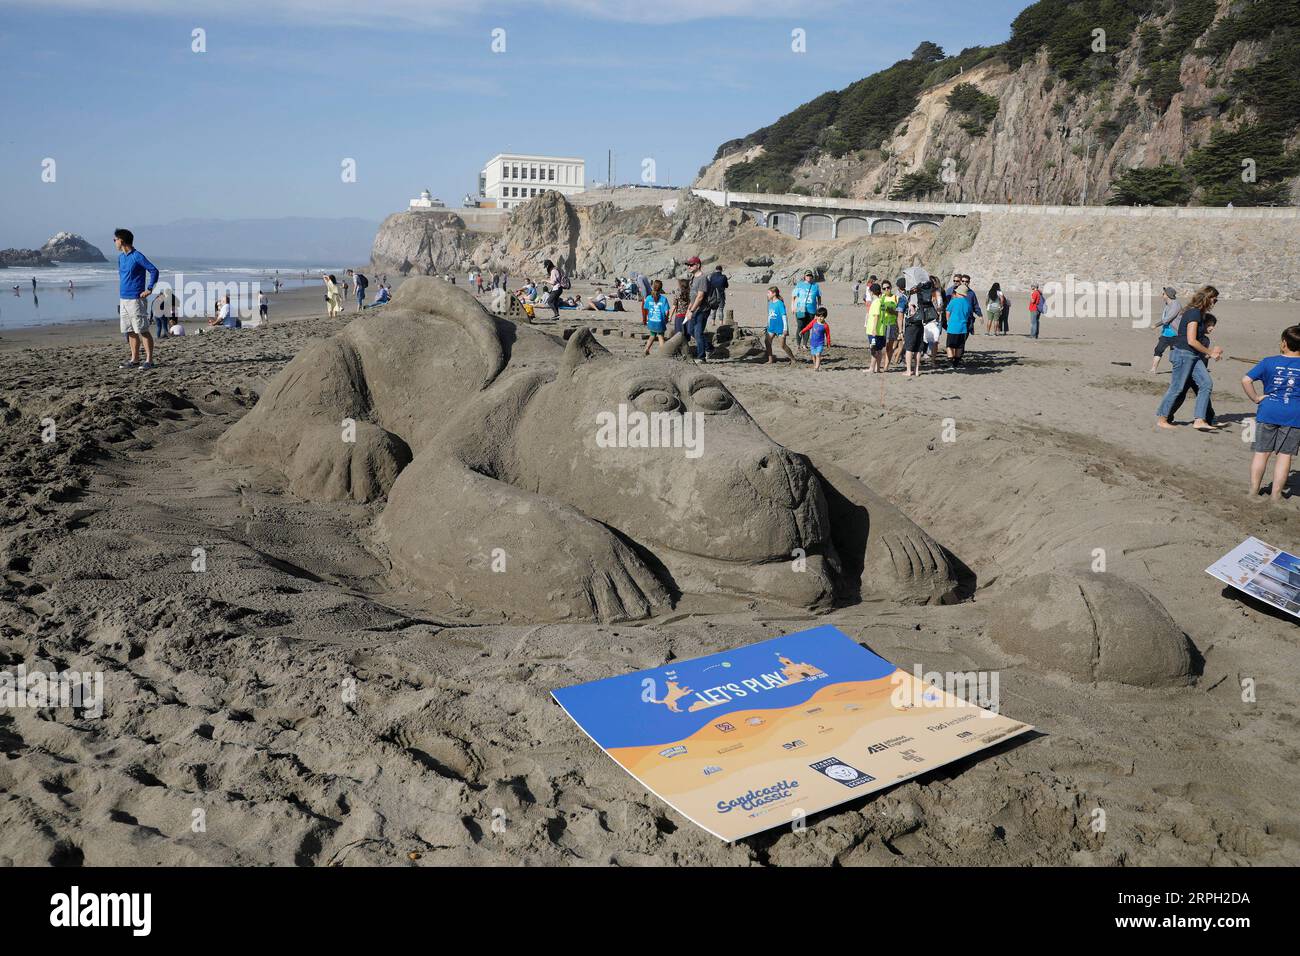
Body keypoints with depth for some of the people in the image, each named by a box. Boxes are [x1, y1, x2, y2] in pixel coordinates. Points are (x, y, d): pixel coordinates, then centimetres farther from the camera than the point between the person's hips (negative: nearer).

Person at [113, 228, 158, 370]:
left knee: (142, 331, -6)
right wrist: (120, 296, 19)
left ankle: (149, 360, -3)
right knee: (130, 331, 10)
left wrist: (149, 289, -18)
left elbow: (154, 270, -16)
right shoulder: (121, 257, 15)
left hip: (136, 299, -8)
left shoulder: (137, 256, -11)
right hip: (123, 299, 8)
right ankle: (135, 360, 16)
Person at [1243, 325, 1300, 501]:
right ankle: (1276, 494, 7)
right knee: (1284, 455, 5)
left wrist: (1255, 398, 0)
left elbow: (1246, 380, -8)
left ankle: (1254, 491, 15)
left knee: (1262, 452, 10)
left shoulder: (1269, 362, -1)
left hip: (1268, 412, 0)